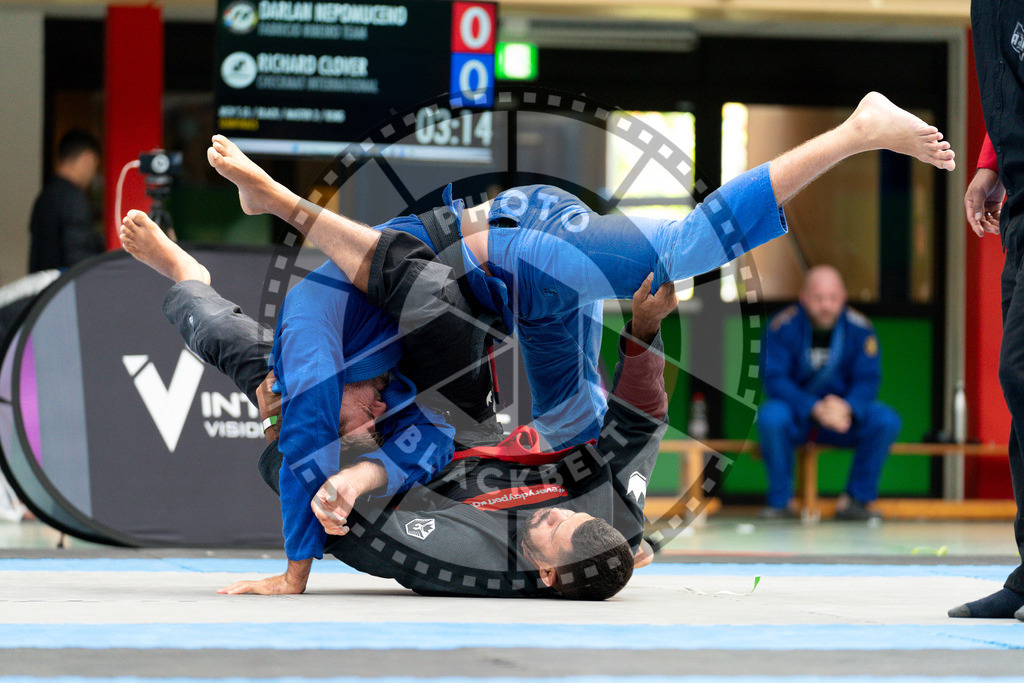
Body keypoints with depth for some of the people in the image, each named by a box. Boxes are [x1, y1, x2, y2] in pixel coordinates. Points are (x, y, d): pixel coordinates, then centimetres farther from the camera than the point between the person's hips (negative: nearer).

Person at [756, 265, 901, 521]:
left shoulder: (859, 328, -7)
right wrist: (815, 409, -34)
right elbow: (774, 380, -18)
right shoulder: (783, 326, -13)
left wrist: (847, 408, -33)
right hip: (796, 417, -2)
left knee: (887, 421, -24)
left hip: (845, 412, 2)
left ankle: (856, 499, -10)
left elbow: (868, 380, -9)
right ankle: (780, 502, -17)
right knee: (770, 418, -35)